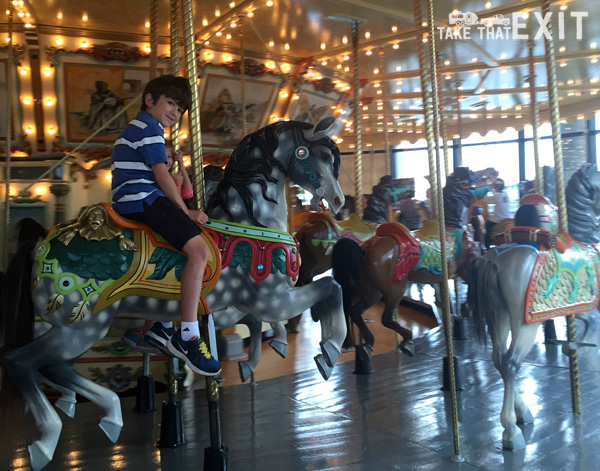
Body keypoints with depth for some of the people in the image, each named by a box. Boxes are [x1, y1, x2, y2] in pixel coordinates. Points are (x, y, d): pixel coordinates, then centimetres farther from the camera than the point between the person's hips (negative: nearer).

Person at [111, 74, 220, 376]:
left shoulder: (134, 129, 28)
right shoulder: (150, 128, -4)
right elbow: (162, 176, -12)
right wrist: (186, 212, -6)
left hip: (129, 203, 11)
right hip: (144, 200, -11)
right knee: (199, 250, -25)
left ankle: (162, 326, 20)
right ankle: (189, 339, -26)